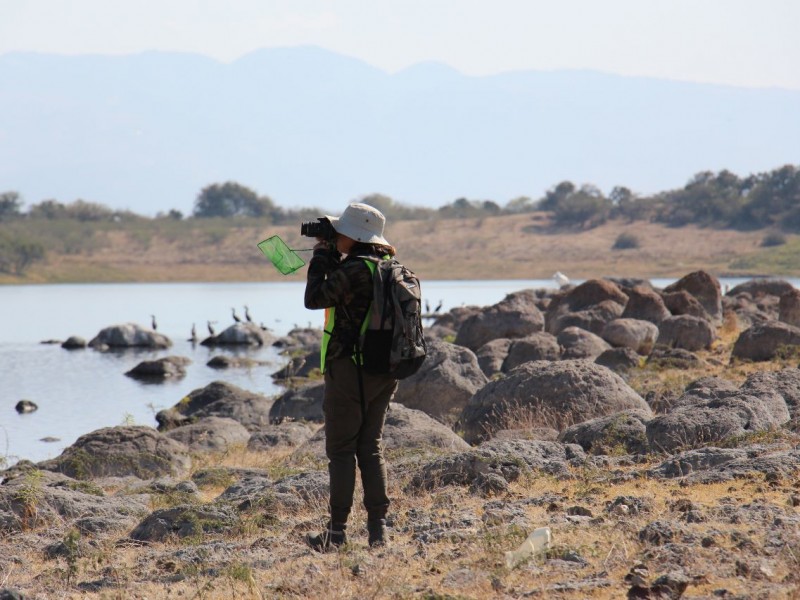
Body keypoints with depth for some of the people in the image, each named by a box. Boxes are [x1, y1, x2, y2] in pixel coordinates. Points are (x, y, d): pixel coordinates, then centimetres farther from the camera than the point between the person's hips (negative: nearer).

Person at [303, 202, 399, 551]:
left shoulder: (353, 269, -18)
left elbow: (314, 298, -11)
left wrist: (320, 255, -2)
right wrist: (331, 257, 14)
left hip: (350, 369, -8)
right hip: (384, 370, 8)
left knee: (341, 449, 0)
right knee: (371, 446, 12)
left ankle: (337, 531, 1)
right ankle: (378, 527, 8)